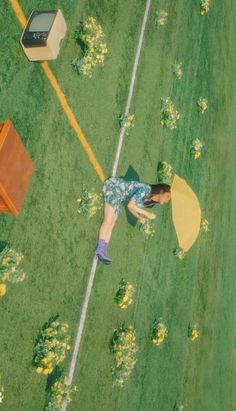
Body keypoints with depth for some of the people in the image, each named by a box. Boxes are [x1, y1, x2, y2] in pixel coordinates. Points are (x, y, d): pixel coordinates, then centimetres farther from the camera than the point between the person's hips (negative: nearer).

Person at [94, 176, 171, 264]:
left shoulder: (149, 200, 2)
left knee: (112, 223, -3)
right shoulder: (146, 189, -26)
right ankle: (100, 249, -21)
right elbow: (130, 205, -28)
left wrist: (140, 217, -6)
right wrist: (146, 213, -22)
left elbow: (131, 207, 10)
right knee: (108, 220, -18)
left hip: (120, 198, 9)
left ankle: (103, 251, -9)